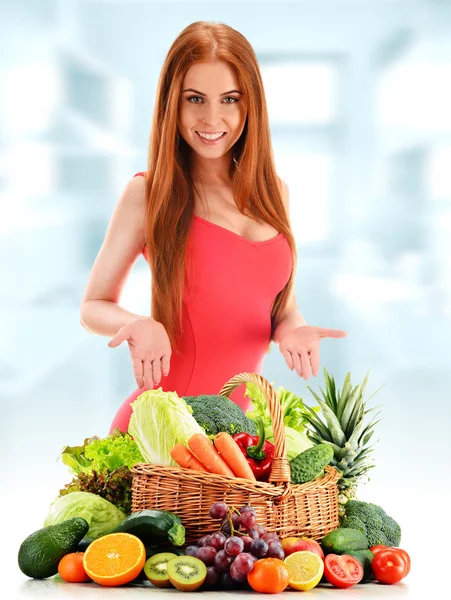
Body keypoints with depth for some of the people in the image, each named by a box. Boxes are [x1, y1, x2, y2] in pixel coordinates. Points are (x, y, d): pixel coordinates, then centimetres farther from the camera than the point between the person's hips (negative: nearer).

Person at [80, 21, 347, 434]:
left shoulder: (272, 192, 6)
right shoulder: (148, 194, -7)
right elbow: (94, 305, 0)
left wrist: (292, 330, -6)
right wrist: (142, 326, -19)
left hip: (240, 421, 4)